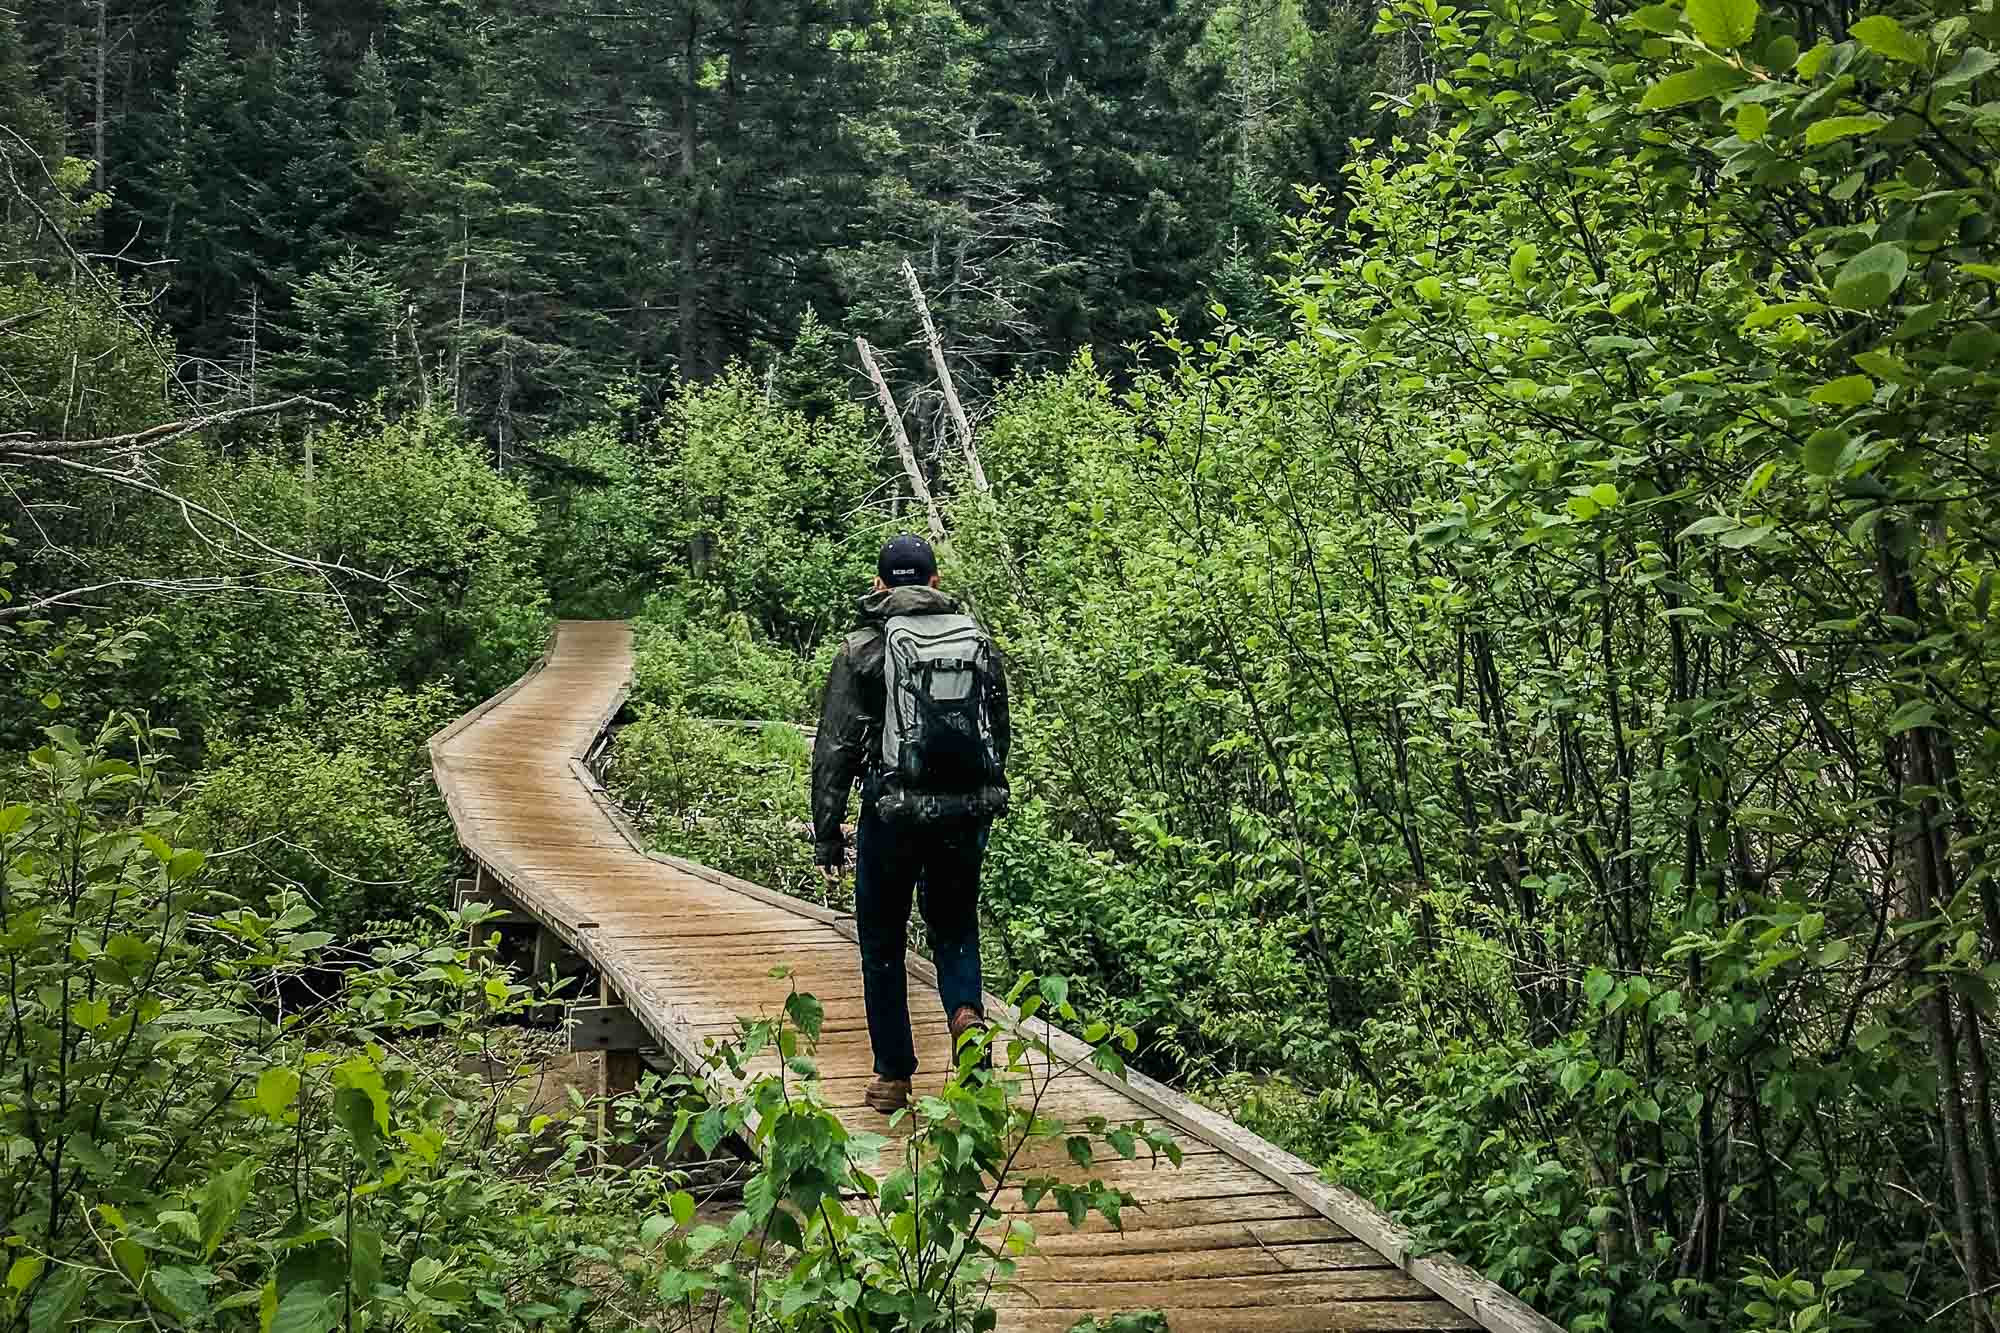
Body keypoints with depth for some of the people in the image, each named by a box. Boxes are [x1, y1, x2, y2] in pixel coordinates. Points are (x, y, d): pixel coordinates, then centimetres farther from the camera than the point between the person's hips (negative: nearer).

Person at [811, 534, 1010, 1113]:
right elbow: (1000, 734, 13)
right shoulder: (978, 641, 8)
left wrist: (827, 835, -2)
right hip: (968, 811, 3)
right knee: (954, 926, 21)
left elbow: (835, 749, -7)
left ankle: (893, 1077, 16)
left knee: (883, 945, 12)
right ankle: (966, 1011, -8)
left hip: (894, 812, -3)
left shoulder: (863, 650, -4)